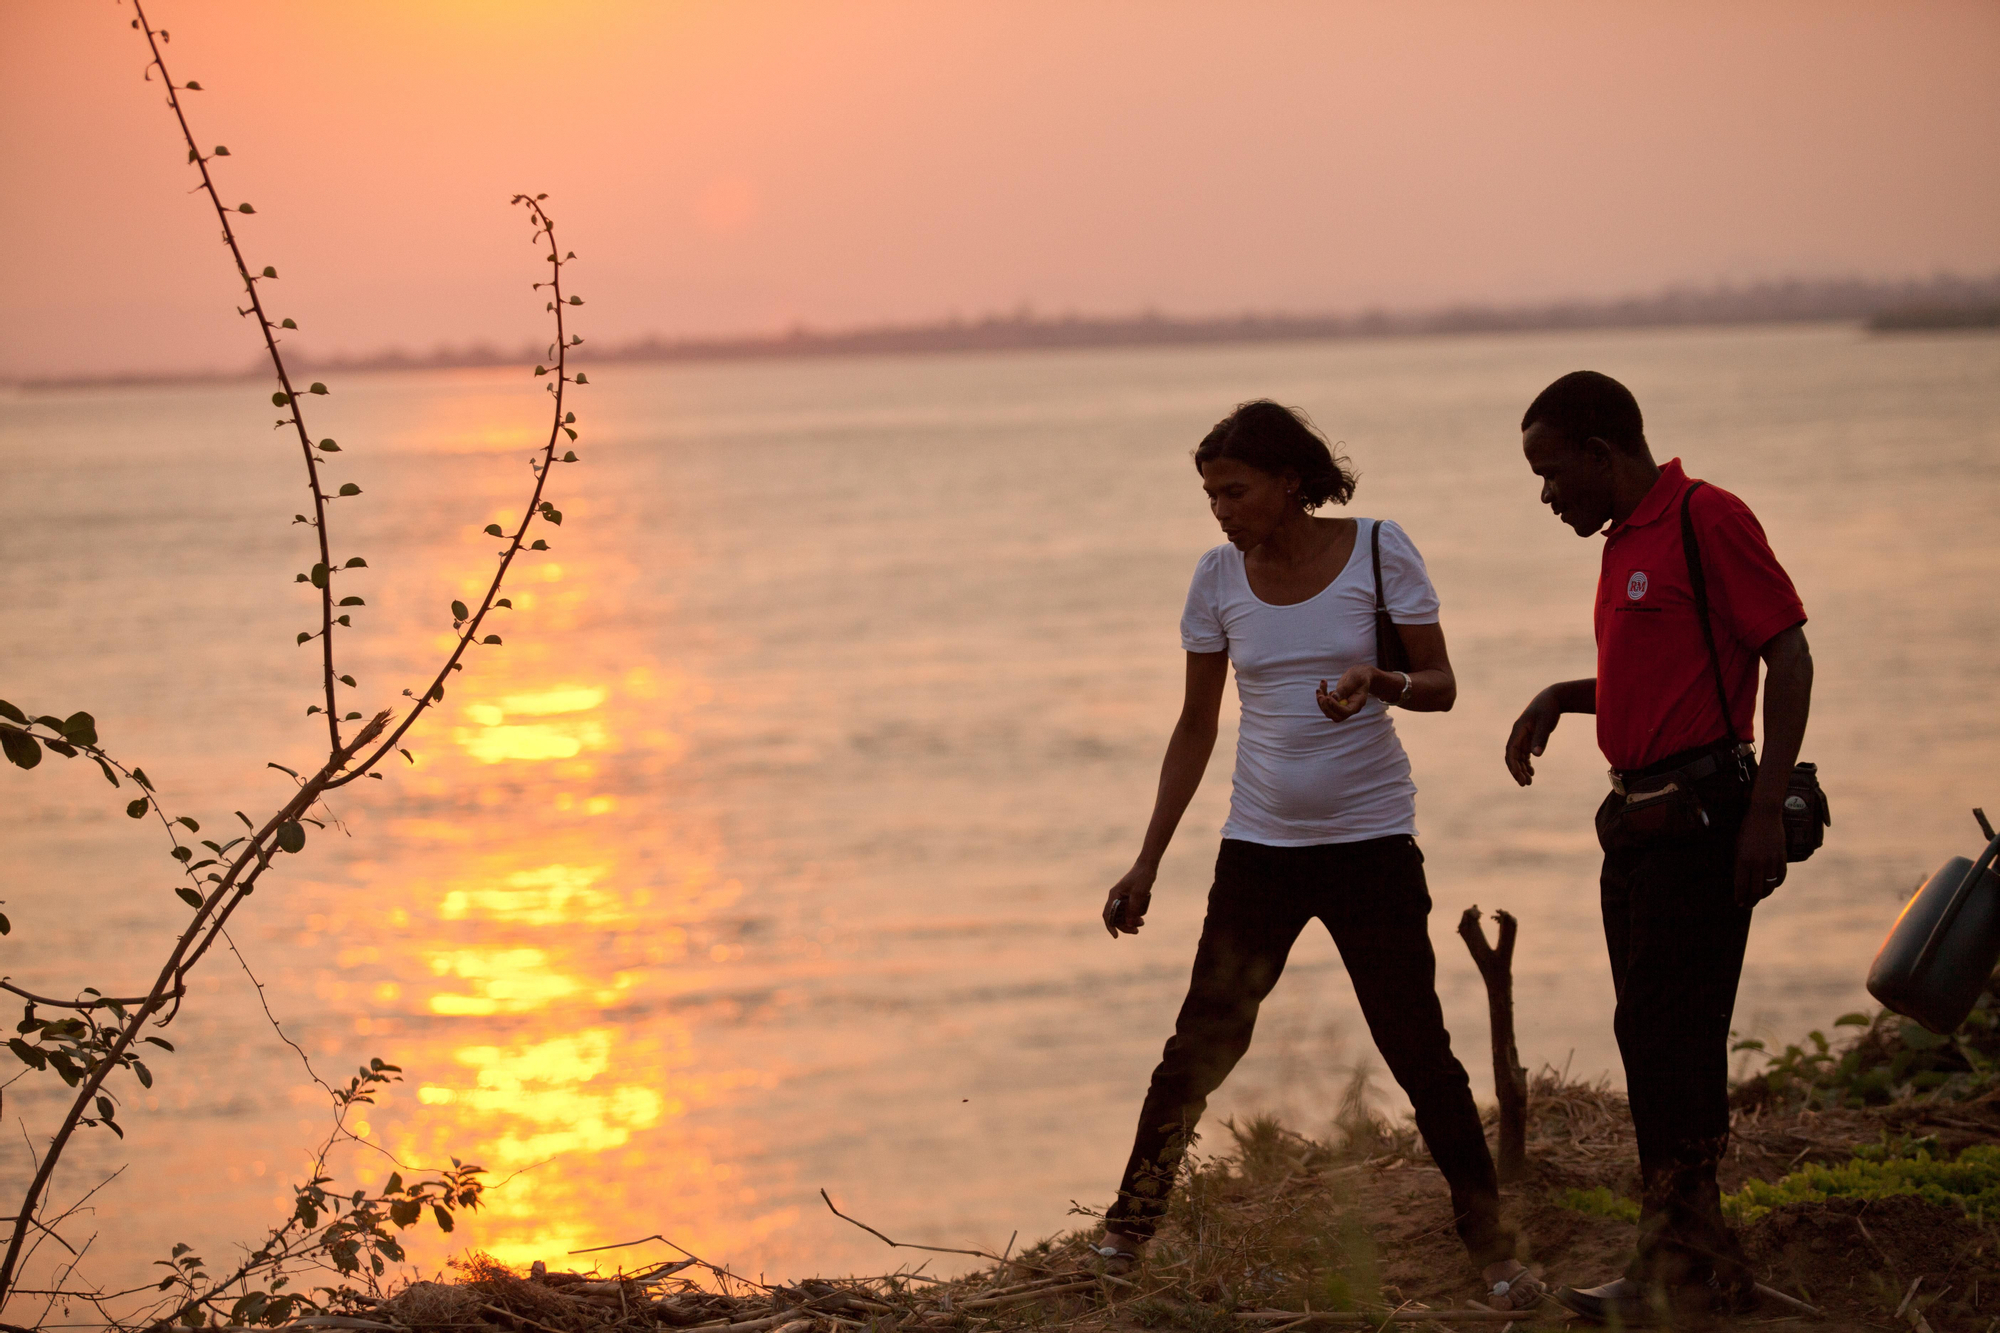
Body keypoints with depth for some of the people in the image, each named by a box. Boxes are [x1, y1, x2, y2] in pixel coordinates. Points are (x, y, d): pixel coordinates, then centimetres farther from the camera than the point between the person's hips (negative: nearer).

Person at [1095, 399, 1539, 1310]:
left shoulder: (1378, 552, -6)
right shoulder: (1219, 577, 2)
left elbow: (1441, 685, -3)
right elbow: (1196, 727, 10)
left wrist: (1381, 682, -27)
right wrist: (1147, 864, 8)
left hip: (1371, 842, -2)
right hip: (1260, 848, 2)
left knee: (1419, 1052, -2)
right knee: (1200, 1047, 1)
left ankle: (1493, 1251, 10)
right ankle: (1125, 1234, 13)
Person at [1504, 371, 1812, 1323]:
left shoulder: (1707, 519, -11)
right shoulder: (1624, 541, 17)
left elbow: (1788, 657, -14)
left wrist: (1765, 809, -18)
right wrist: (1556, 700, 13)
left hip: (1700, 815, -10)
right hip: (1638, 817, 10)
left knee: (1670, 1034, -10)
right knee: (1655, 1038, 10)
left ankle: (1686, 1273, -6)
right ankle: (1692, 1267, 17)